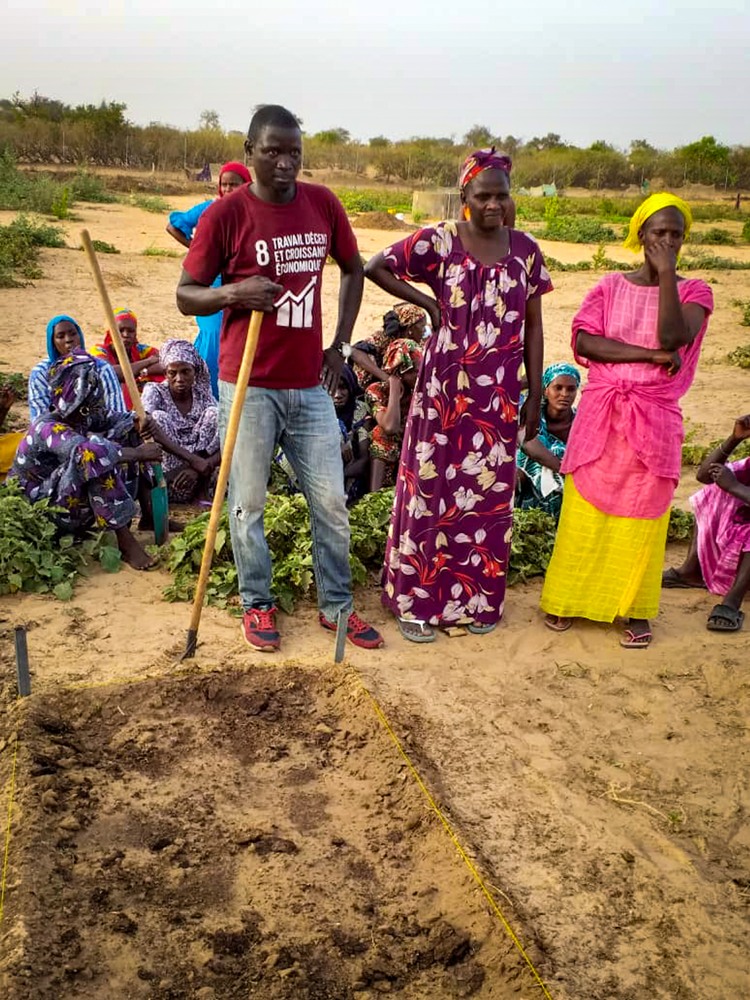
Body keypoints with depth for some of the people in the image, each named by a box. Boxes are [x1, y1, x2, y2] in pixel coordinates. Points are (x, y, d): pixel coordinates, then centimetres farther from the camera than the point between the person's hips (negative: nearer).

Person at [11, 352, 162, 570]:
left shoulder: (83, 418, -4)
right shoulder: (47, 428, -28)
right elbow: (86, 451, -44)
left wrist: (138, 422, -22)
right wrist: (139, 453, -37)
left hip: (76, 501, 8)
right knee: (98, 458, -35)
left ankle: (149, 515, -3)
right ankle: (126, 543, -30)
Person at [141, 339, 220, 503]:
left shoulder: (203, 396, 2)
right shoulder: (155, 391, -5)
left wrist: (204, 465, -26)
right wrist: (193, 459, -34)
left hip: (198, 477, 3)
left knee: (215, 414, -13)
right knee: (158, 417, -22)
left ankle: (203, 490, -11)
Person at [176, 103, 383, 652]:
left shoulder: (323, 203, 3)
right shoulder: (226, 213, -7)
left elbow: (353, 269, 18)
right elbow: (186, 295, -2)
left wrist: (339, 345, 10)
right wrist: (234, 293, -23)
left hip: (310, 385, 3)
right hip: (249, 386, -3)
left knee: (332, 502, 8)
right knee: (248, 503, 7)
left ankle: (337, 605, 25)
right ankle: (257, 604, 27)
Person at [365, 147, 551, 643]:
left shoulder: (525, 250, 5)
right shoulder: (439, 241, -4)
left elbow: (533, 325, 8)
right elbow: (376, 267, -1)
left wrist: (535, 393, 5)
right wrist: (426, 303, -6)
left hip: (499, 396, 3)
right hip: (444, 390, -3)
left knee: (489, 496, 10)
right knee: (430, 491, 4)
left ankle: (479, 600, 26)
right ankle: (417, 600, 18)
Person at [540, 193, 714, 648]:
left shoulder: (693, 291, 4)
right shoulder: (611, 286, 6)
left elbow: (672, 337, -17)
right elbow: (583, 341, -10)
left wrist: (666, 271, -14)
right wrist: (650, 355, -15)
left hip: (654, 422, -1)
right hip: (600, 416, 1)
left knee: (641, 521, 4)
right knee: (584, 515, 4)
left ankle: (637, 612, 18)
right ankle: (568, 599, 20)